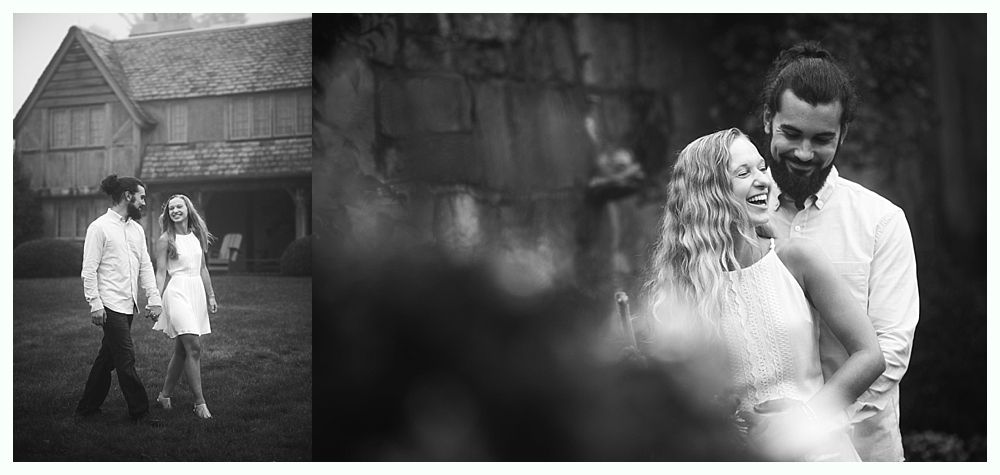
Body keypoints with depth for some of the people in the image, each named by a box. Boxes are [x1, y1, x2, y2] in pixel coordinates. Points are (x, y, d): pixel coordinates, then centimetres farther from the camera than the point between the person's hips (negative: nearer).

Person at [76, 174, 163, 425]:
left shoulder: (137, 229, 14)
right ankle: (139, 412, -1)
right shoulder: (99, 227, -8)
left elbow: (145, 266, 14)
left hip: (128, 305, 8)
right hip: (110, 305, -8)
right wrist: (95, 304, -15)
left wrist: (153, 299, 6)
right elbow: (89, 270, -10)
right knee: (126, 358, -7)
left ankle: (87, 407, 25)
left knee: (108, 357, 14)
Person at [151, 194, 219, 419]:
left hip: (197, 292, 6)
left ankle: (164, 395, 23)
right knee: (194, 348, -13)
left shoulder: (197, 236, 11)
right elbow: (161, 272, -4)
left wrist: (211, 296, 15)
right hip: (177, 292, -6)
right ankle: (200, 403, -10)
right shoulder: (165, 240, -3)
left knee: (181, 350, 10)